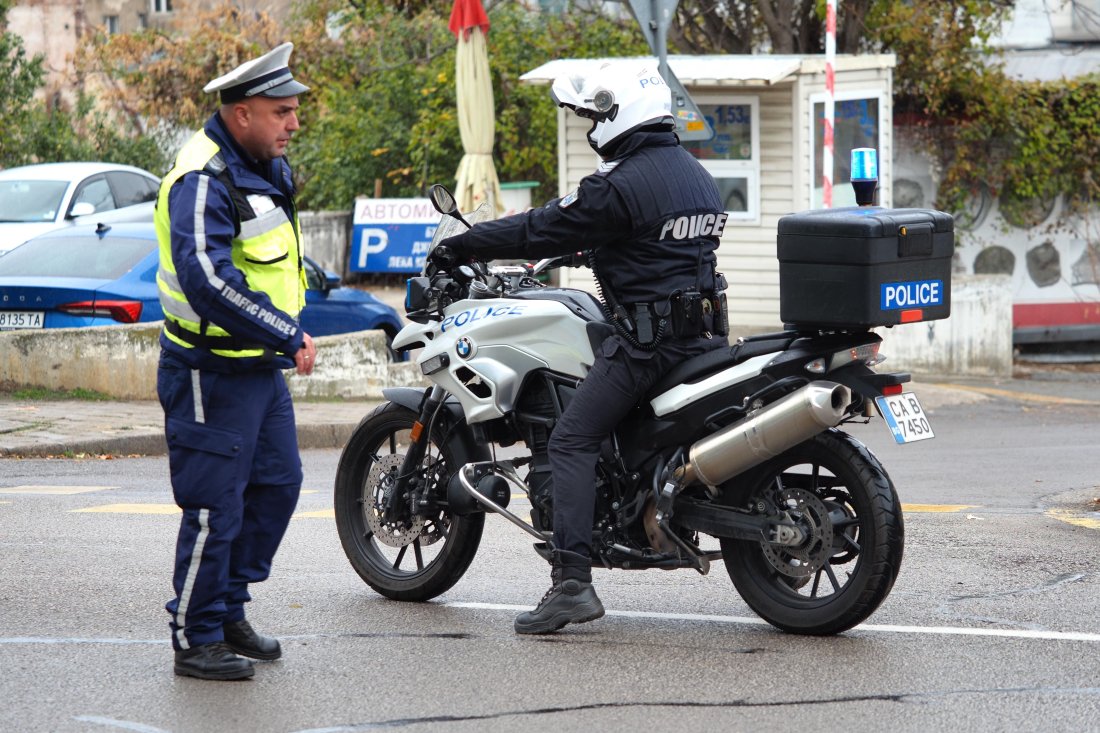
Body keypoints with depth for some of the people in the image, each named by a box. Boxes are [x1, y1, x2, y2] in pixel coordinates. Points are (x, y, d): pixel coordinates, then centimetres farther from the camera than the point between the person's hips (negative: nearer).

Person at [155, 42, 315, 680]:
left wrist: (289, 327, 17)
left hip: (262, 365, 10)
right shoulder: (203, 181, -22)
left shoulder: (268, 166, 10)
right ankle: (196, 638, 5)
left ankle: (229, 610, 27)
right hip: (213, 371, -10)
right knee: (216, 507, -5)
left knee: (278, 484, 15)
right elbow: (208, 279, -33)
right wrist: (289, 336, -29)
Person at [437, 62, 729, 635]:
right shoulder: (694, 174, 14)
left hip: (648, 336, -9)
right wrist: (590, 254, 40)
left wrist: (463, 244, 2)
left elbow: (544, 231, -9)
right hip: (704, 328, 9)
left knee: (571, 442, -9)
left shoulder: (620, 185, -14)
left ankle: (571, 582, -20)